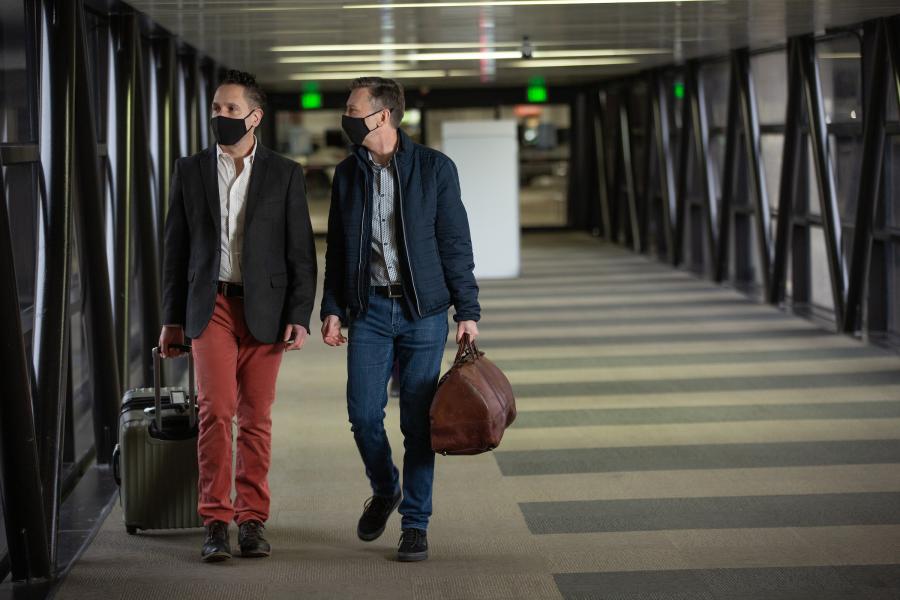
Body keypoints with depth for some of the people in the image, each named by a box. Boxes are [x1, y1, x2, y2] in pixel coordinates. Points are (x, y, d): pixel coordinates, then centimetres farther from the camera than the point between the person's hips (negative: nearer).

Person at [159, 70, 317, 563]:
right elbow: (176, 248, 11)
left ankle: (251, 521, 10)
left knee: (256, 417, 3)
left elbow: (301, 251, 3)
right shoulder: (190, 171, 8)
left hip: (264, 309, 0)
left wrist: (300, 316, -5)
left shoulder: (284, 174, 4)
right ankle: (216, 523, -8)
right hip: (212, 306, 0)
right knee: (216, 411, -11)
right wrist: (173, 318, 8)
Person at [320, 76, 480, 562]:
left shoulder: (435, 168, -3)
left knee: (417, 421, -1)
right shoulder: (347, 173, 8)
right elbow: (337, 249, 12)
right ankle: (384, 490, 26)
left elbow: (456, 244, -2)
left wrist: (468, 311, -6)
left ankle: (415, 524, 9)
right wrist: (332, 309, 4)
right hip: (370, 308, 3)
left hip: (422, 311, -3)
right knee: (363, 413, -3)